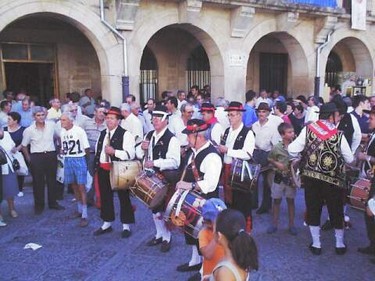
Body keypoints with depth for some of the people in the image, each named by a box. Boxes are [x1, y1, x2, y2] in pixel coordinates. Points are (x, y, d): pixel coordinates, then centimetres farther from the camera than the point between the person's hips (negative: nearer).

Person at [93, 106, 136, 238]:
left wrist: (114, 152, -26)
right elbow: (98, 150, 24)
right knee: (105, 197, 15)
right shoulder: (102, 133, 11)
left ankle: (126, 226, 18)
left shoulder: (125, 134, -11)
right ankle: (107, 224, 30)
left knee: (123, 197, 6)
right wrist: (96, 165, 16)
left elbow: (130, 154, -20)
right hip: (103, 170, 7)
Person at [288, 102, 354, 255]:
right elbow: (350, 159, -2)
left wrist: (304, 154, 13)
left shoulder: (308, 129, -6)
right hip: (333, 179, -1)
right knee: (336, 210, 15)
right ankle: (340, 244, 30)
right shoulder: (339, 135, -10)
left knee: (313, 209, 13)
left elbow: (292, 150, -7)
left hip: (310, 177, 1)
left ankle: (316, 244, 22)